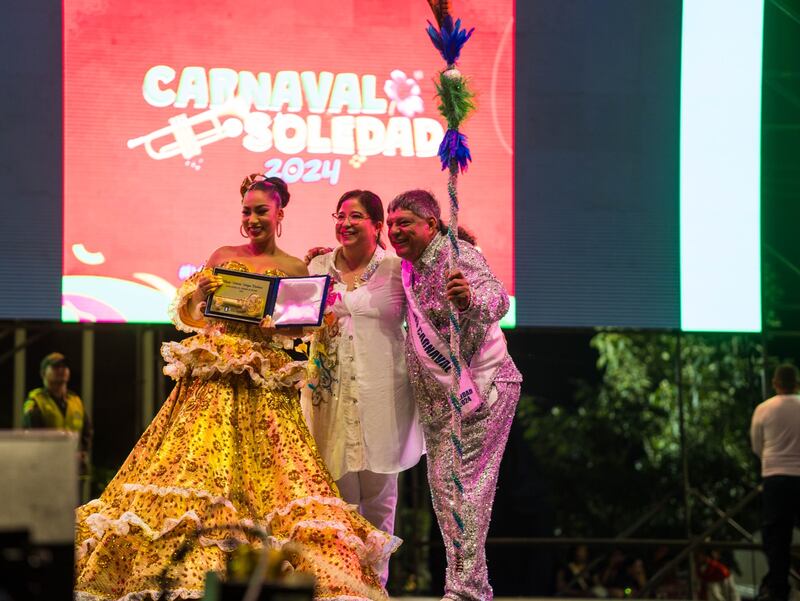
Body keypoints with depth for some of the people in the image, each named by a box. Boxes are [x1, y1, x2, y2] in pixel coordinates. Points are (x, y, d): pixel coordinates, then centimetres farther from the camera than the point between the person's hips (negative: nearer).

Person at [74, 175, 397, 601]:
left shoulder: (295, 270, 7)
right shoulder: (222, 258, 12)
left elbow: (303, 334, 5)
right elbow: (188, 316, 13)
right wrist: (199, 292, -7)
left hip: (264, 388, -2)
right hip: (213, 381, 2)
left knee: (262, 468, -11)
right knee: (197, 463, -8)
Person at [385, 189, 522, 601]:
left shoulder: (457, 256, -15)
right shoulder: (409, 267, 12)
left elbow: (497, 298, -31)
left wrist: (471, 300, -57)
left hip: (479, 385, -9)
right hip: (437, 396, 9)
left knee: (460, 485, -16)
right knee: (442, 488, 9)